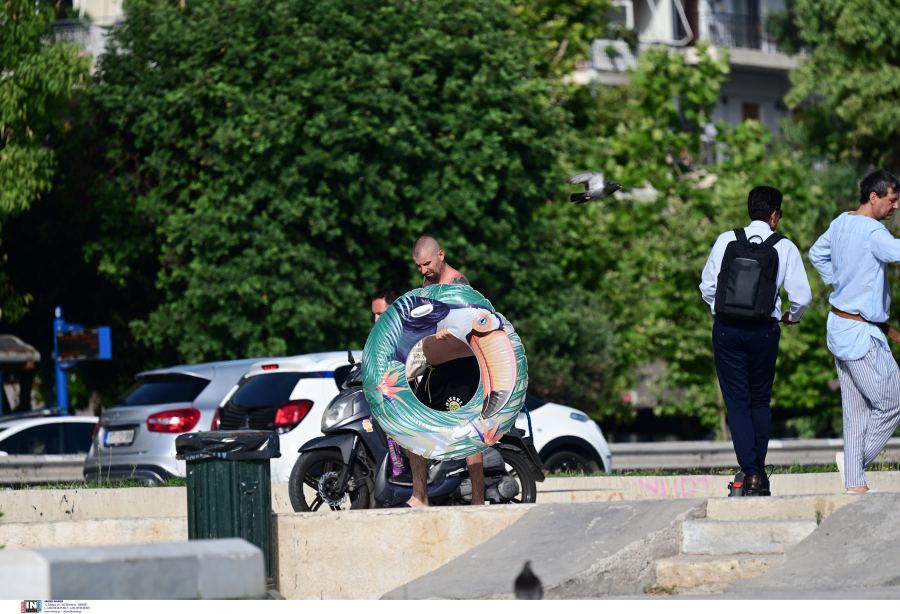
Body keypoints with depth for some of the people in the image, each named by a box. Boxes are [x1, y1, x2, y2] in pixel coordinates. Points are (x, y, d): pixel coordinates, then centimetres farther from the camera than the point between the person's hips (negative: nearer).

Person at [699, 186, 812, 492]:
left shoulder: (726, 240, 0)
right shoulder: (785, 248, -3)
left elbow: (707, 287, 2)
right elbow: (802, 296, -5)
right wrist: (791, 316, 17)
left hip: (727, 329, 0)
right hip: (764, 330, 0)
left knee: (737, 401, 4)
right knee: (760, 400, 17)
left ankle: (749, 472, -7)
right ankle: (759, 469, 14)